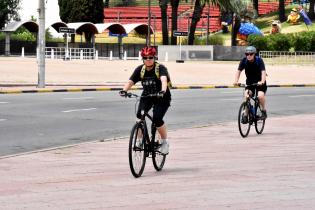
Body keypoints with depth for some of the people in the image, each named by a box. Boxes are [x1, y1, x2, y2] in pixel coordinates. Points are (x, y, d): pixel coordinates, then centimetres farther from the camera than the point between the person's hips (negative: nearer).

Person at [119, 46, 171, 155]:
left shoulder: (160, 68, -20)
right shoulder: (140, 69, -8)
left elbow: (164, 80, -38)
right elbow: (130, 81, -18)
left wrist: (163, 91, -59)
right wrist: (124, 90, -39)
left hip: (161, 98, -4)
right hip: (146, 96, 4)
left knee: (157, 119, -22)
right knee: (139, 115, -19)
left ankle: (164, 142, 1)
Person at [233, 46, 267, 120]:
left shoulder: (259, 60, -21)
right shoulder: (244, 61, -13)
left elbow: (263, 72, -32)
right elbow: (238, 71, -18)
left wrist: (262, 82, -49)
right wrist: (236, 81, -36)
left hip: (259, 82, -3)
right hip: (249, 82, 3)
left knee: (260, 95, -27)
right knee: (246, 95, -22)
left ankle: (264, 111, -2)